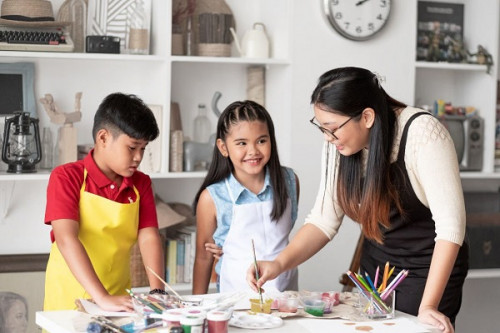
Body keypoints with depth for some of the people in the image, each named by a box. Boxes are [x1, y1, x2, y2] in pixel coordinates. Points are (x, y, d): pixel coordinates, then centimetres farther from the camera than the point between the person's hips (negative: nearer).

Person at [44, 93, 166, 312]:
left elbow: (149, 238, 0)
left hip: (118, 301, 3)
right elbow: (66, 238, -18)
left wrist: (157, 291, -17)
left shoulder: (141, 184, 9)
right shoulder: (66, 178, -6)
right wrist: (102, 298, -28)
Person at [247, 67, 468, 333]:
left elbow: (450, 225, -27)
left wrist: (428, 306, -32)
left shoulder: (422, 133, -26)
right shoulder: (339, 144, -9)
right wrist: (279, 264, -21)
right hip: (376, 261, 5)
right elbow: (324, 220, -4)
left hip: (431, 265, -5)